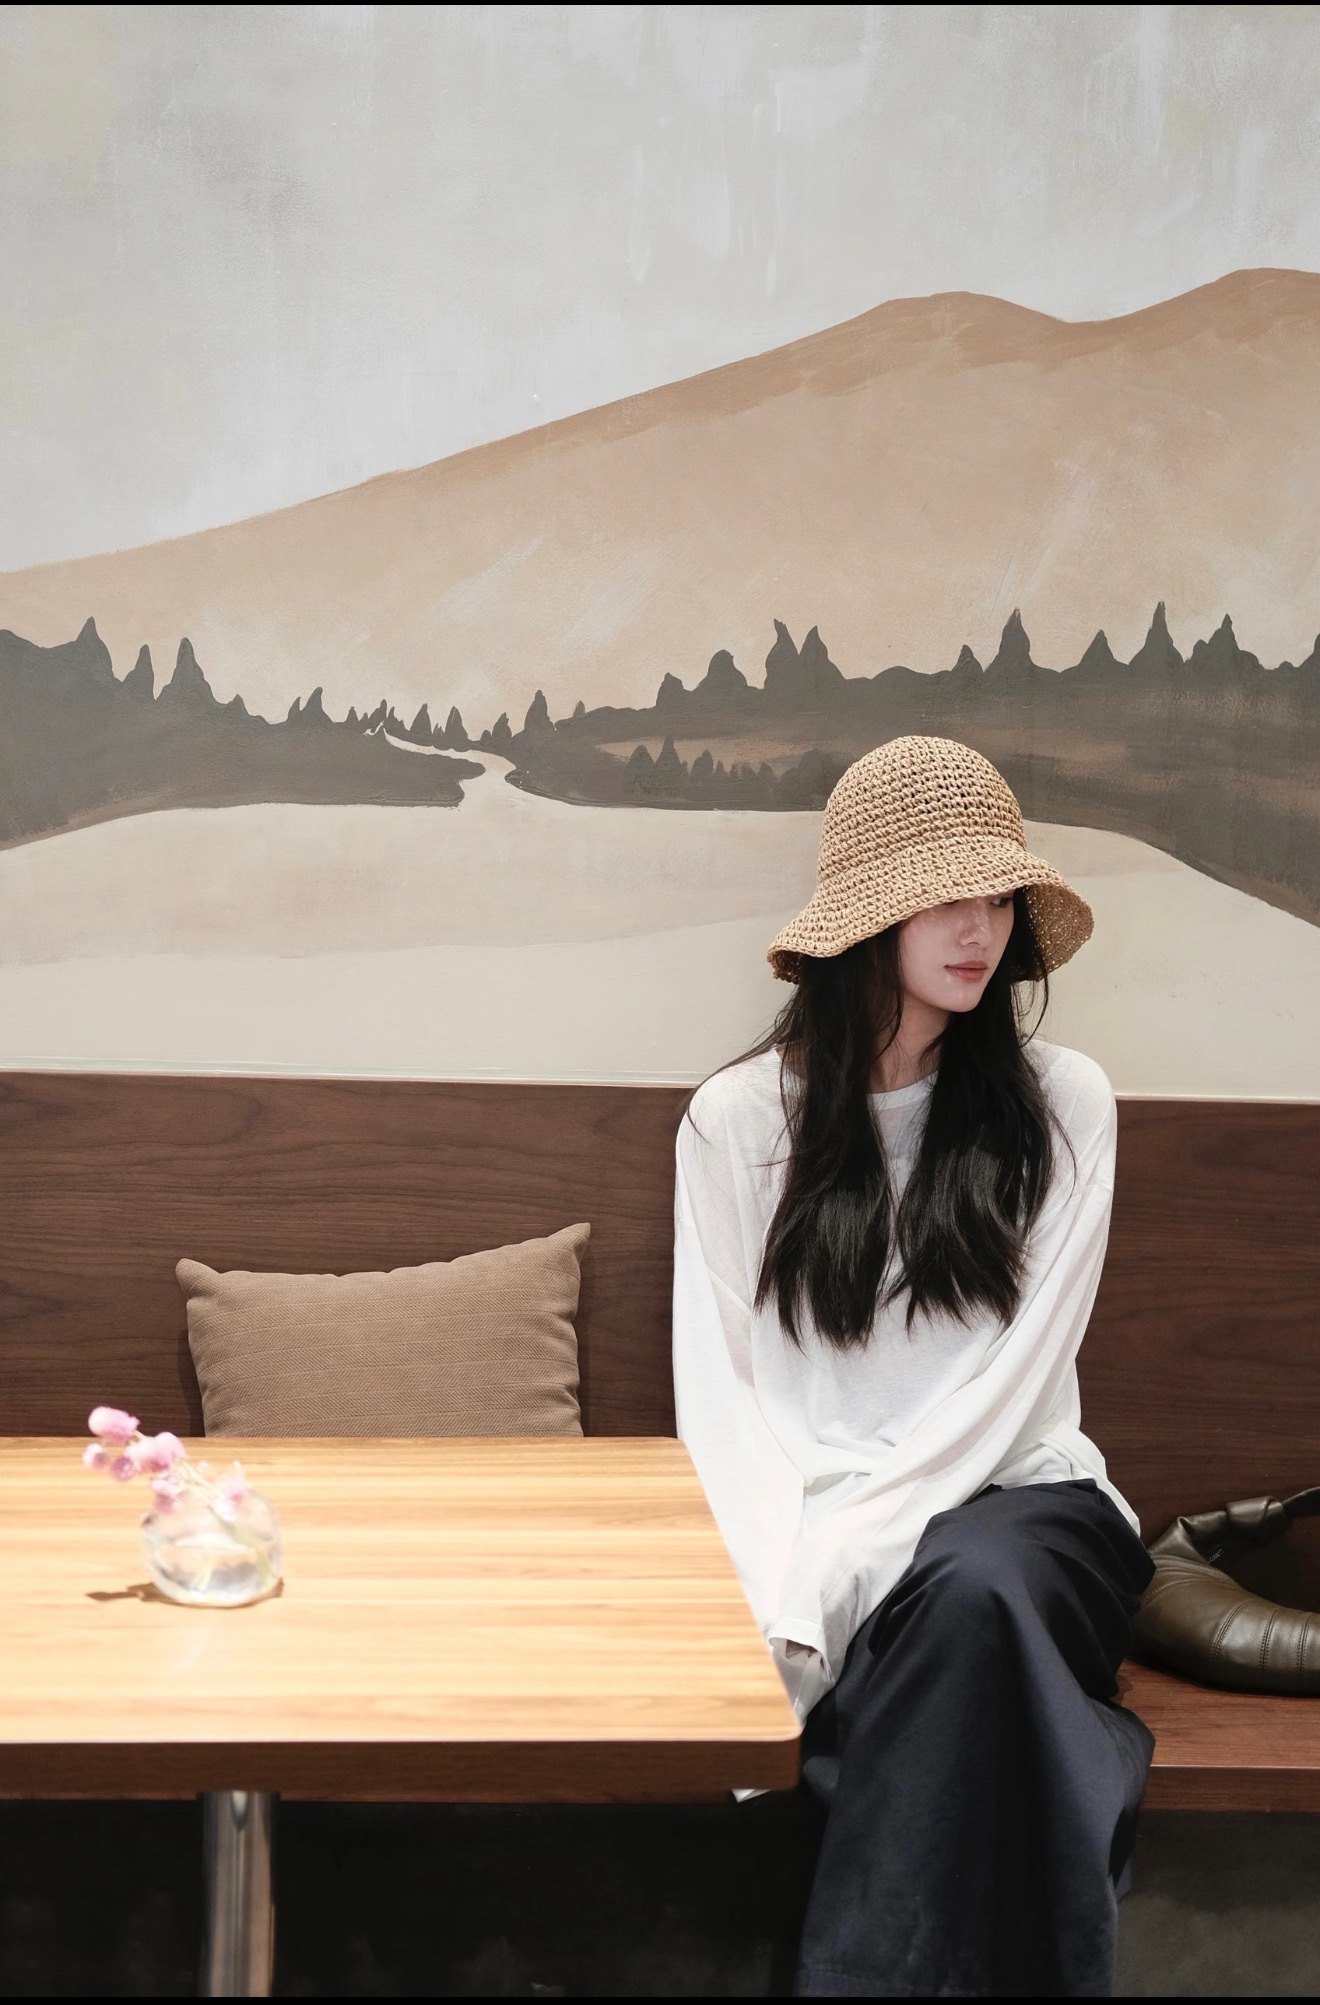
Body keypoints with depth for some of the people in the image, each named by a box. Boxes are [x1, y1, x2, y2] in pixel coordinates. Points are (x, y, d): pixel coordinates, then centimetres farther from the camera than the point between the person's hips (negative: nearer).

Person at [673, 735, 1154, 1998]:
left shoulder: (1061, 1106, 3)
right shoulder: (739, 1118, 5)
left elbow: (1011, 1378, -4)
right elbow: (718, 1382, 0)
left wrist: (837, 1564, -14)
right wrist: (782, 1572, -18)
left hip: (1013, 1498, 1)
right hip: (815, 1525, 0)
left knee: (970, 1589, -35)